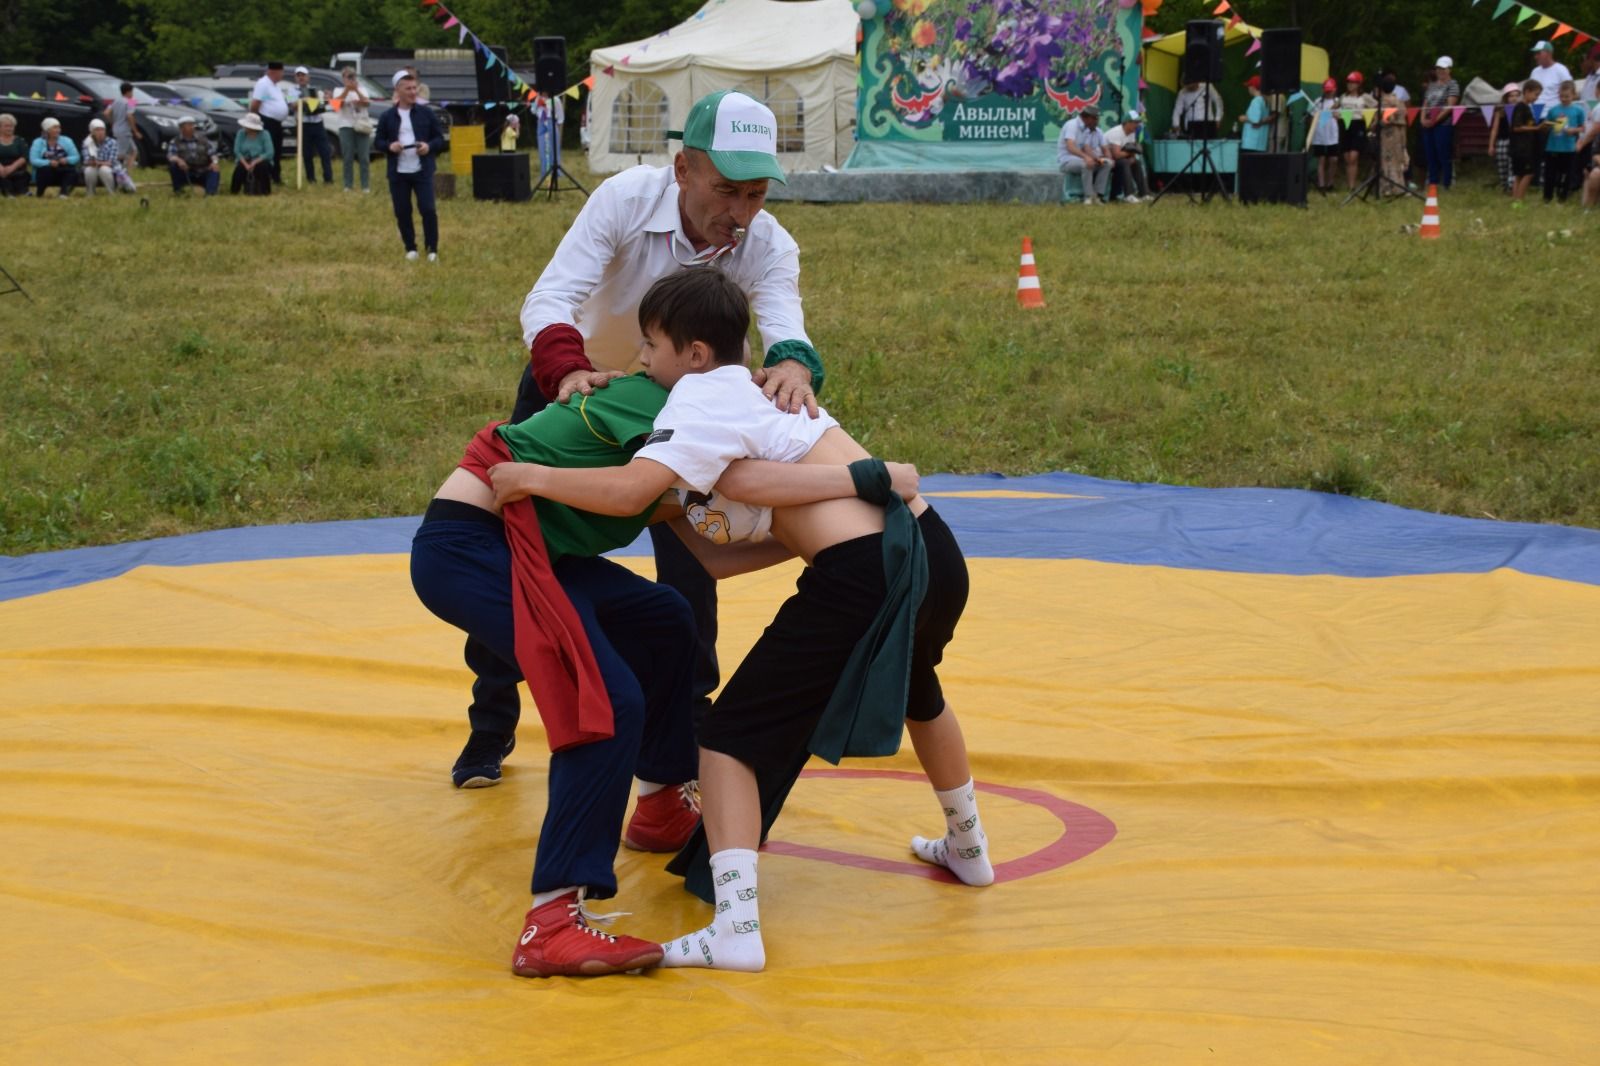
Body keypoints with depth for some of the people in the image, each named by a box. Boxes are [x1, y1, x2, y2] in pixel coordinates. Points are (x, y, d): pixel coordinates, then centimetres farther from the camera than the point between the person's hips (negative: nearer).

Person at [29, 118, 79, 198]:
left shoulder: (66, 141, 6)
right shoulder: (38, 142, -1)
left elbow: (75, 157, -1)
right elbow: (33, 160, -14)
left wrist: (67, 160, -24)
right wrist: (49, 162, -30)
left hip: (63, 173, 2)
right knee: (45, 169, -35)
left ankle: (64, 192, -35)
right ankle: (39, 193, -12)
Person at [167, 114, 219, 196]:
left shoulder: (203, 141, 16)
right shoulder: (175, 142, 8)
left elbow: (212, 154, 3)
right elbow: (170, 155, -10)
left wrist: (215, 162, -22)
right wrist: (178, 160, -35)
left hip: (201, 175, 1)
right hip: (185, 174, -1)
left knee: (215, 171, -27)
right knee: (173, 164, -29)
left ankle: (210, 193, -46)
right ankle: (178, 190, -16)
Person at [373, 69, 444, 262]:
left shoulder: (426, 113, 3)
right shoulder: (387, 117, 4)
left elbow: (440, 138, 7)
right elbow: (379, 141, 9)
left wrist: (430, 146, -14)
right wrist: (389, 146, -13)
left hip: (422, 171, -1)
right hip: (398, 173, 1)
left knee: (428, 210, -9)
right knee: (402, 212, 5)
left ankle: (432, 250, 0)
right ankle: (410, 249, 18)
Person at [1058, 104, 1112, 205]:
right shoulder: (1072, 125, -15)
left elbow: (1086, 149, -2)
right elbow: (1070, 147, -30)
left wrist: (1096, 158, -23)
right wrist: (1085, 157, -45)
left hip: (1082, 158, 8)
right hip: (1066, 161, -8)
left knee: (1107, 163, -11)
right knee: (1086, 163, -37)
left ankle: (1098, 194, -15)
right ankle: (1089, 196, -27)